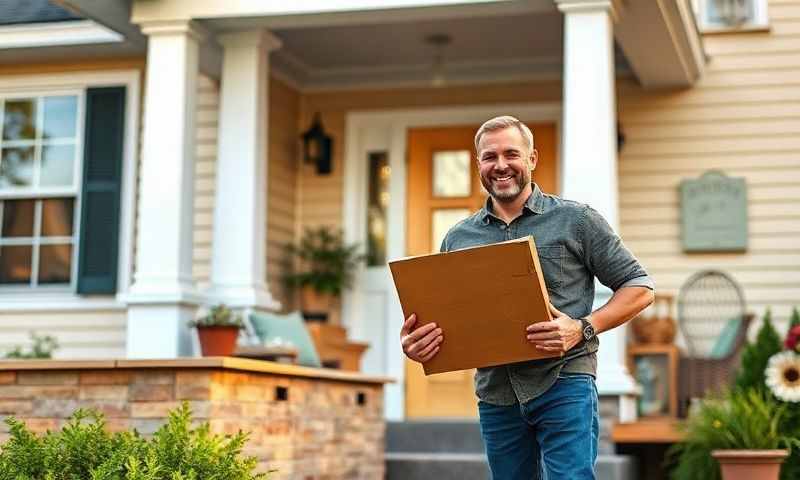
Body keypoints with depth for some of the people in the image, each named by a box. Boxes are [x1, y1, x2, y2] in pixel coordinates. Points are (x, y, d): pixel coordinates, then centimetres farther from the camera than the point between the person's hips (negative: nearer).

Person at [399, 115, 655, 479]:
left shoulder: (576, 220, 2)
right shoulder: (458, 239, 12)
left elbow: (639, 287, 2)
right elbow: (438, 317, 17)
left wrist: (583, 328, -14)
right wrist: (414, 344, -8)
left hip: (563, 384, -4)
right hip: (495, 393, 4)